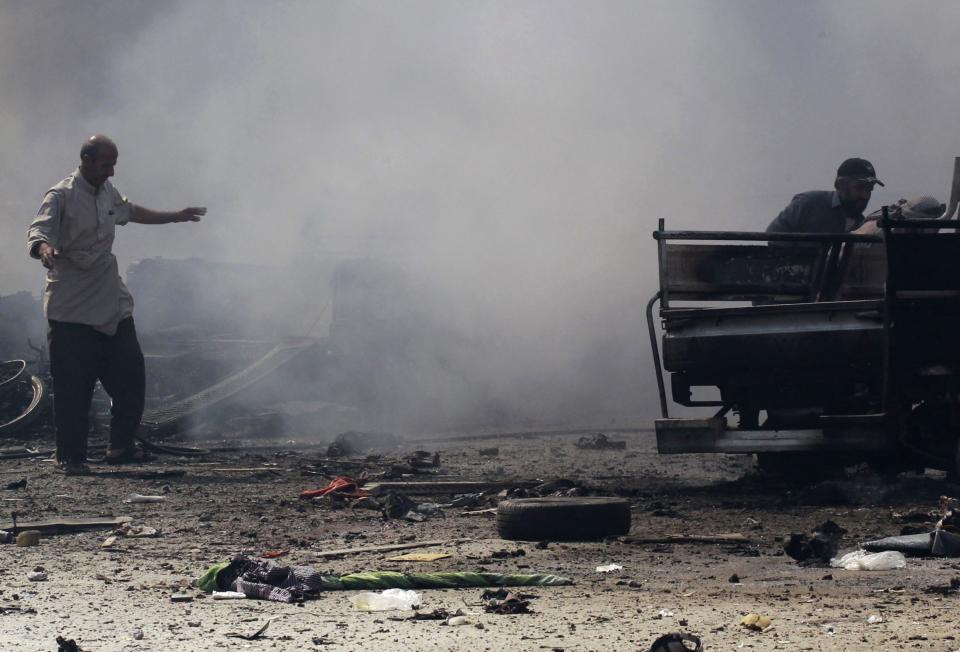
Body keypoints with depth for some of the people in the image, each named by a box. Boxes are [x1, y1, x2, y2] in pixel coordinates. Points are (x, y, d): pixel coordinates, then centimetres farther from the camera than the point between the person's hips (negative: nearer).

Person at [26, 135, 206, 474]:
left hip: (113, 306, 8)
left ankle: (121, 446, 22)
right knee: (73, 387, -6)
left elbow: (131, 212, 34)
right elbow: (38, 230, -27)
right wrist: (44, 248, -51)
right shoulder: (61, 196, -13)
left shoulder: (107, 192, 13)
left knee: (130, 376, 7)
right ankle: (70, 458, 3)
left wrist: (176, 216, 41)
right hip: (73, 311, -8)